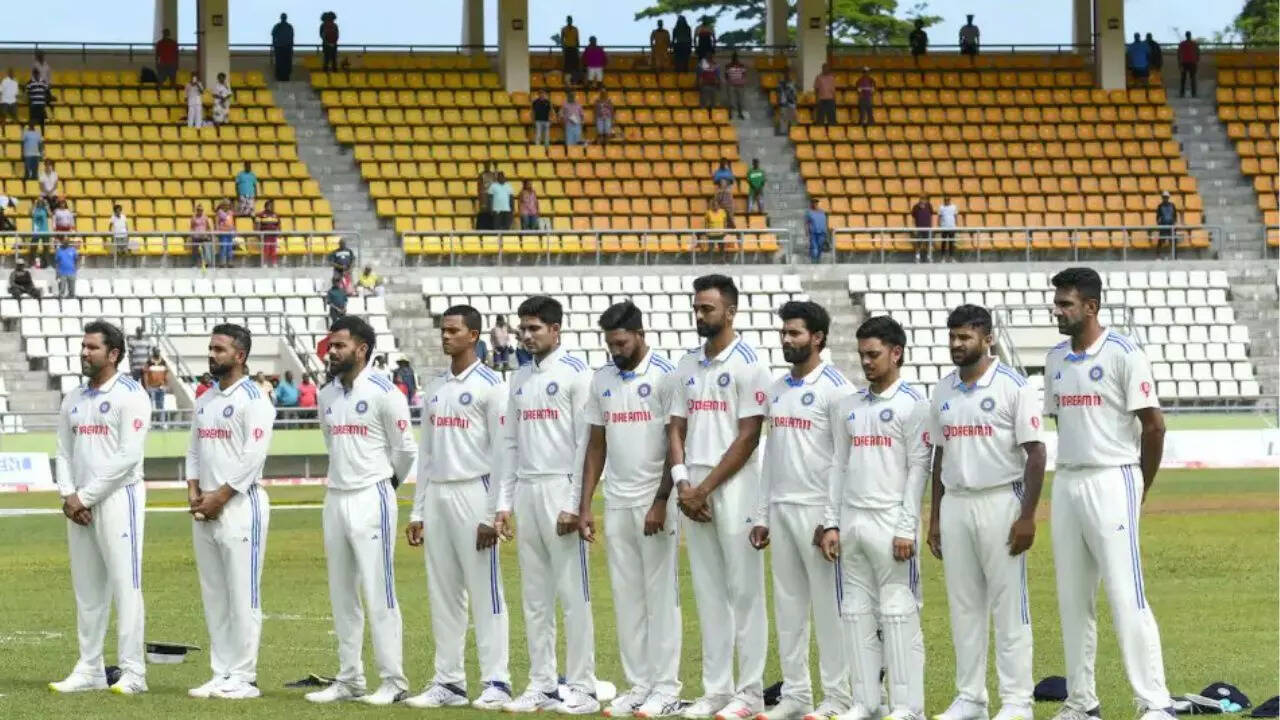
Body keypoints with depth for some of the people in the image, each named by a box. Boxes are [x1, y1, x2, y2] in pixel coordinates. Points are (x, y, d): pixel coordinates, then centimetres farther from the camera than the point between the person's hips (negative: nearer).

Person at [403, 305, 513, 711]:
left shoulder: (490, 386, -6)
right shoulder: (435, 388, 16)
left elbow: (501, 452, -10)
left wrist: (492, 515, -15)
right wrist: (417, 512, 13)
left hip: (473, 493, -7)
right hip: (436, 495, 7)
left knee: (485, 592, -6)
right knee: (443, 594, 7)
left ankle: (496, 683, -5)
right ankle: (448, 682, 11)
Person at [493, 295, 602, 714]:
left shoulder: (575, 374, -5)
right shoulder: (520, 380, 16)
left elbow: (585, 443, -10)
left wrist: (574, 504, -15)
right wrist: (504, 503, 11)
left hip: (561, 489, -7)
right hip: (526, 491, 7)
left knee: (573, 592, -6)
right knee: (534, 596, 8)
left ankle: (581, 687, -4)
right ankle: (542, 685, 12)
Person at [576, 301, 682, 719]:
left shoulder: (665, 375, -7)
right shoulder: (602, 380, 10)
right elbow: (596, 444, 14)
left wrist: (661, 502, -15)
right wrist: (585, 505, 9)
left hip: (655, 501, -6)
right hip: (616, 502, 6)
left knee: (660, 594, -2)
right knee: (626, 595, 6)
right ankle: (637, 685, 11)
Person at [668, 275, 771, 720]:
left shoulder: (749, 364, -6)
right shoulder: (688, 366, 14)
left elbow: (748, 437, -11)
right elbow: (677, 429, 14)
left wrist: (706, 488, -12)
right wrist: (682, 483, -2)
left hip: (733, 487, -7)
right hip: (692, 491, 7)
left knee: (744, 591, -4)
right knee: (708, 594, 9)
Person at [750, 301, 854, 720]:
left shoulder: (836, 388, -8)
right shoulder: (777, 390, 15)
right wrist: (761, 516, 15)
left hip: (818, 509, -8)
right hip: (780, 508, 8)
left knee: (828, 604, -3)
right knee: (788, 604, 9)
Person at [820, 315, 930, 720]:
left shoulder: (912, 405, -4)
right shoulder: (850, 407, 15)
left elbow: (918, 469, -8)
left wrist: (906, 529, -14)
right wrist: (831, 524, 9)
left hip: (890, 521, -7)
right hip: (852, 521, 7)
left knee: (899, 611, -6)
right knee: (857, 611, 7)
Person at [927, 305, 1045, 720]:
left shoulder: (1014, 387, -7)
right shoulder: (943, 392, 11)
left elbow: (1035, 454, -9)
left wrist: (1027, 515, -15)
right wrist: (934, 519, 14)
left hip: (1000, 503, -6)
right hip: (955, 504, 6)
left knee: (1009, 604, -4)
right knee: (963, 605, 8)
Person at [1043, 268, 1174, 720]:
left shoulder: (1123, 354, -10)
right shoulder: (1056, 359, 12)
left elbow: (1154, 425, -9)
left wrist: (1140, 489, -2)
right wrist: (1067, 482, 13)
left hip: (1111, 483, -7)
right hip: (1066, 484, 7)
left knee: (1126, 596, -12)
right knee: (1072, 598, 9)